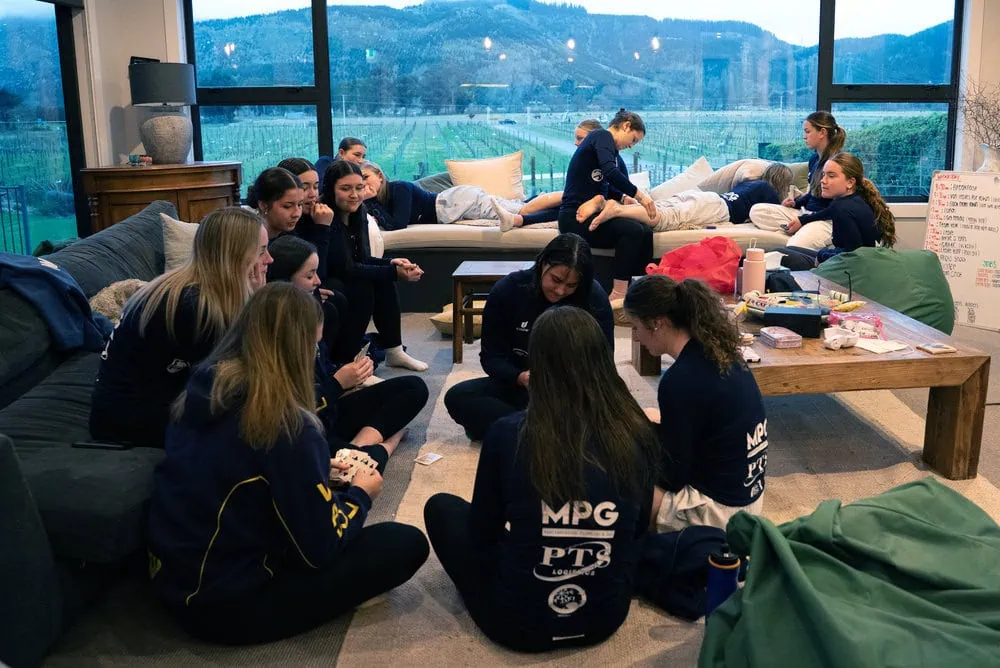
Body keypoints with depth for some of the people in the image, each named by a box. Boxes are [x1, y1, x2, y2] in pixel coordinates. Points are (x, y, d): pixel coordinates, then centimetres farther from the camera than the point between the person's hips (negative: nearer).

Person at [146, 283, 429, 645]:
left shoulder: (202, 390, 0)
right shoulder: (286, 424, -24)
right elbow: (320, 548, -16)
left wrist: (317, 470, 16)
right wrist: (360, 494, 2)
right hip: (228, 604, -8)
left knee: (329, 497, 23)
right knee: (407, 543, -6)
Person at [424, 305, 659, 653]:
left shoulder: (508, 433, -17)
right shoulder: (638, 435, -11)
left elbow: (482, 531, -1)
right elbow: (638, 530, 6)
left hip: (518, 621, -3)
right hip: (606, 617, 4)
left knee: (441, 507, 19)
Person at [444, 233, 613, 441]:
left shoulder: (595, 297, -11)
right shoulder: (508, 289, -9)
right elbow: (491, 357, -6)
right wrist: (520, 377, -28)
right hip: (517, 386, 1)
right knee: (457, 397, -25)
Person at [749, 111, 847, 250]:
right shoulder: (814, 160, 12)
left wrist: (803, 221, -16)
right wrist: (796, 202, 5)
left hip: (826, 220, -9)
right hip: (805, 213, 9)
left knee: (794, 250, -36)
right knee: (757, 211, -5)